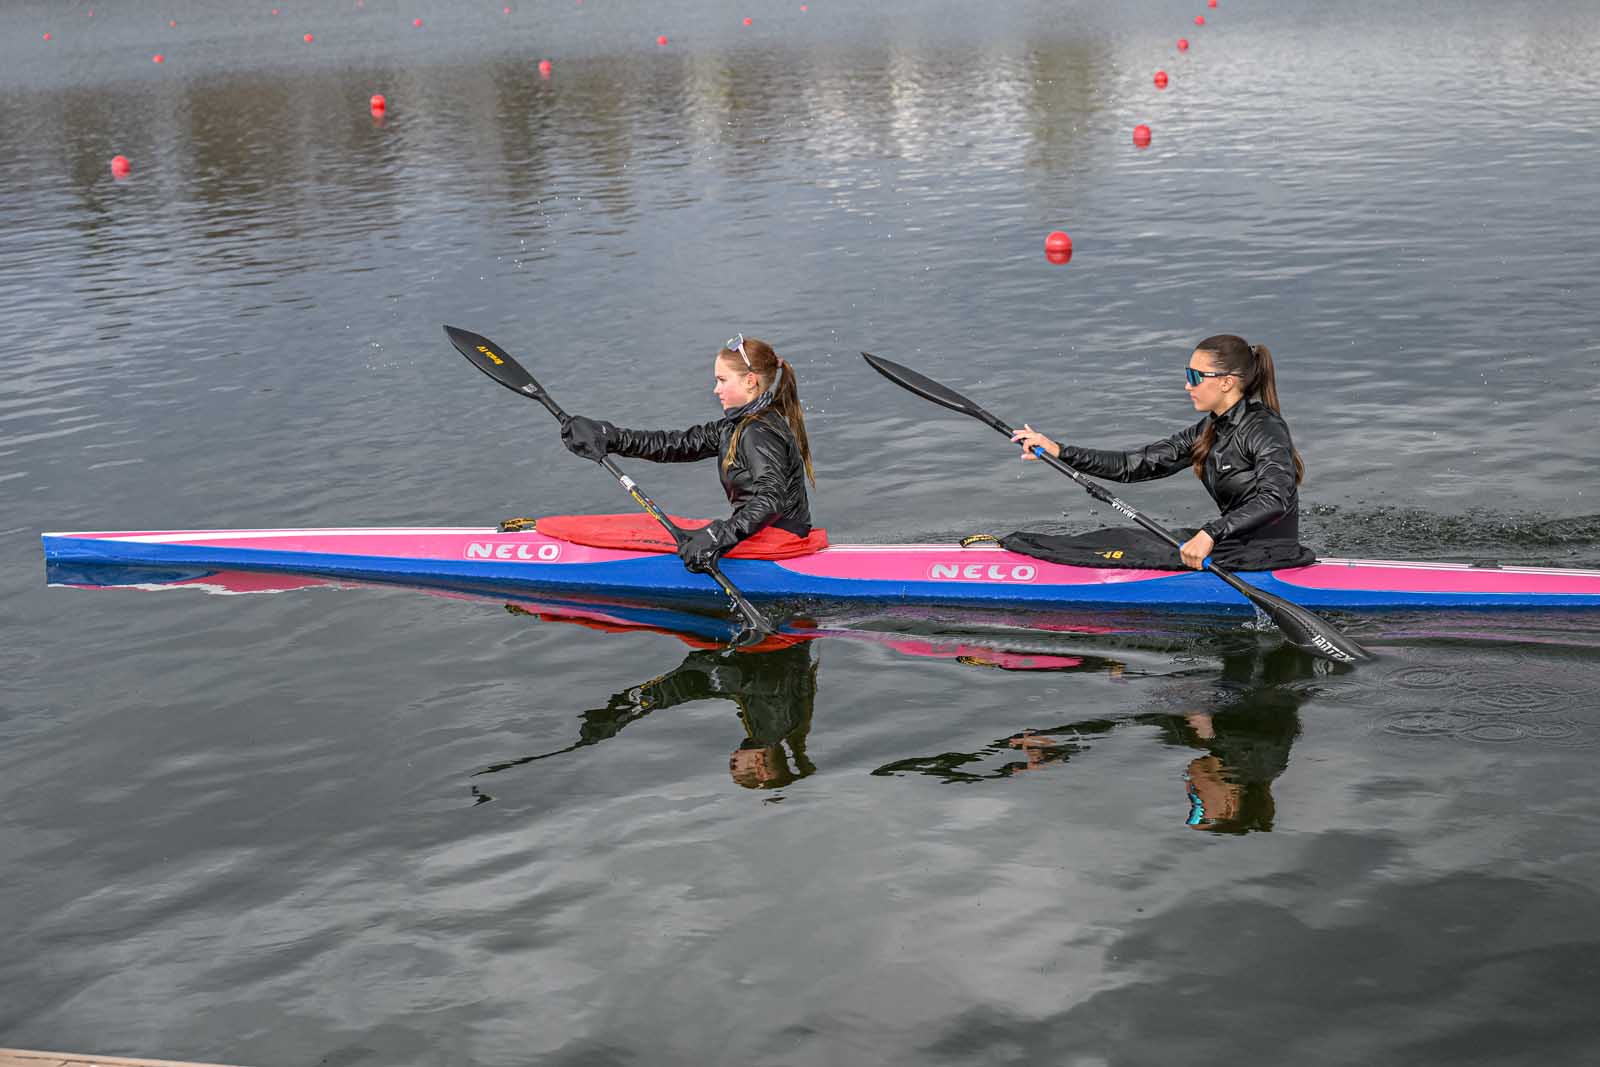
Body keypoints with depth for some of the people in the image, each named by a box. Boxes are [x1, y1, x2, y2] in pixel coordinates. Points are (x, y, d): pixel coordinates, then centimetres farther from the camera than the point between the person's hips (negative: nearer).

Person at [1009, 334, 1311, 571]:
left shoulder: (1265, 429, -18)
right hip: (1235, 545, 9)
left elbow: (1275, 499, -35)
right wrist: (1058, 452, 1)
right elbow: (1134, 465, 7)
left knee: (1134, 552, -11)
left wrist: (1211, 533, -44)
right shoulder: (1209, 431, 10)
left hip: (1266, 560, -9)